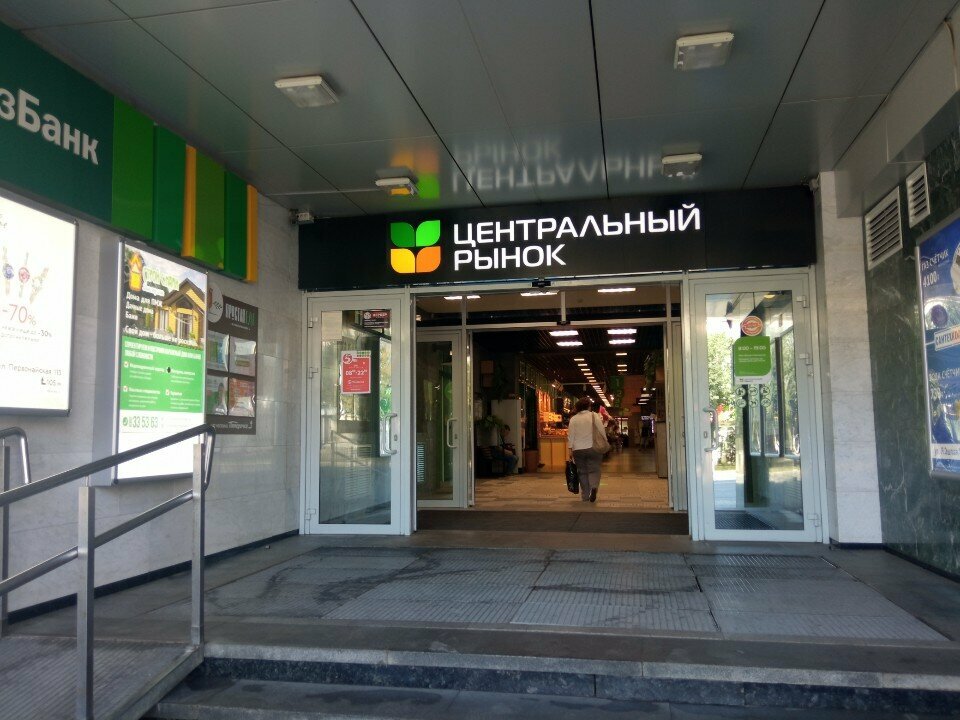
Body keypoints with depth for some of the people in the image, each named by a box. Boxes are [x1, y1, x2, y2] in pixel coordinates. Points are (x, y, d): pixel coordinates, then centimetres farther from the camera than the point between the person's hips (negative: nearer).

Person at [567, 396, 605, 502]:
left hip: (578, 450, 2)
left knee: (582, 472, 9)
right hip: (593, 448, -2)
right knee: (594, 470, 3)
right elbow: (601, 432, -2)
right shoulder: (594, 415, 0)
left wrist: (570, 449, 7)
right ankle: (594, 487, -25)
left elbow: (570, 435, 3)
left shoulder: (573, 419, 5)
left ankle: (585, 496, 11)